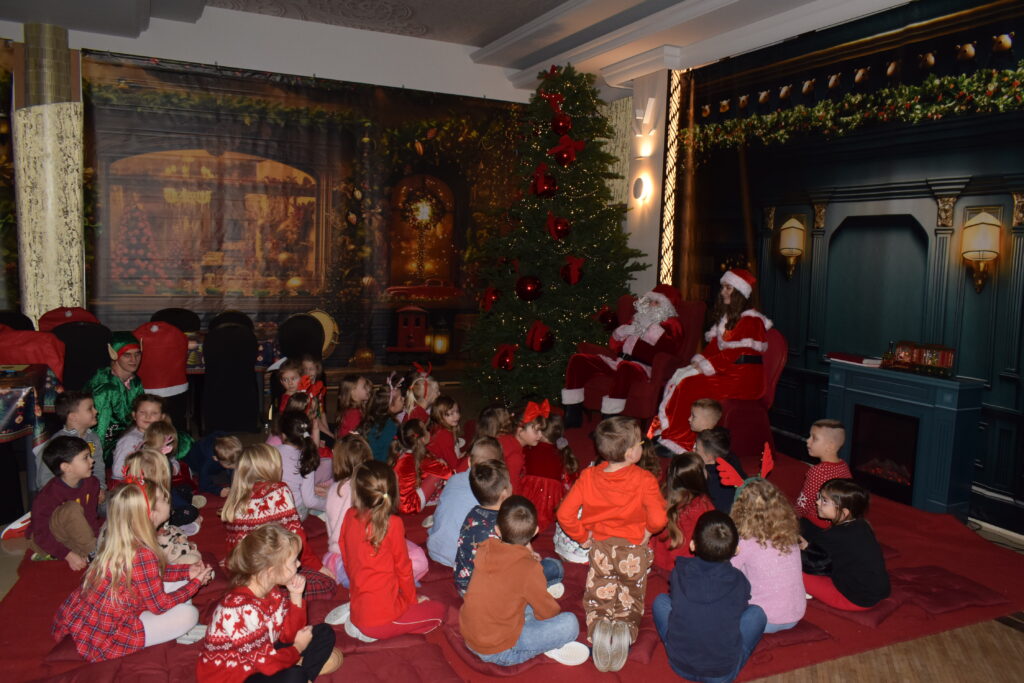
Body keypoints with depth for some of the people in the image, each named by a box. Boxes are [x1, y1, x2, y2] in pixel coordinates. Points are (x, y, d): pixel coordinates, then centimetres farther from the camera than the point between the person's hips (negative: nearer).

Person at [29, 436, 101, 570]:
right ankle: (93, 554, -24)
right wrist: (69, 555, -30)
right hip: (44, 542, -5)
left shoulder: (91, 483, -7)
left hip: (71, 538, 5)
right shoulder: (48, 495, -25)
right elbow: (41, 535, -23)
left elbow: (91, 517, -5)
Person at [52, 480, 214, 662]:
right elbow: (160, 605, -14)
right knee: (189, 614, -10)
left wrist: (187, 571, 9)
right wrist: (196, 582, -2)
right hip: (103, 639, -9)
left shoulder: (114, 540, -2)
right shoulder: (143, 555, -28)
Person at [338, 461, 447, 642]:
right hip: (383, 618, -7)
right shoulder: (393, 523, -17)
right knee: (440, 609, 11)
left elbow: (346, 560, 10)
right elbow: (403, 567, -5)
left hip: (357, 608, 7)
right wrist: (412, 599, 11)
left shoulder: (349, 517, -2)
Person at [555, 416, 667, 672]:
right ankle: (626, 629, -15)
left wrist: (582, 537, 3)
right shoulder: (644, 480, -19)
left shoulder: (588, 476, -10)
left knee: (598, 599, 17)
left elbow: (564, 514, -11)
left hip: (601, 548, 2)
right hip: (634, 552, -2)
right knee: (630, 601, 17)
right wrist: (648, 531, -5)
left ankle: (598, 628, -15)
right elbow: (658, 518, -27)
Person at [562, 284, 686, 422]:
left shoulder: (671, 323, 12)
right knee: (577, 360, -7)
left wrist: (651, 327, -7)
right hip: (618, 360, 7)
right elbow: (613, 344, 32)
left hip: (643, 367, -7)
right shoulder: (639, 320, 31)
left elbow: (670, 346, -12)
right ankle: (573, 414, -11)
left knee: (625, 367, -43)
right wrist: (623, 331, 13)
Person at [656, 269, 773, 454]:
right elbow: (713, 345, 15)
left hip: (743, 378, -9)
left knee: (689, 385, -24)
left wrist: (706, 365, -18)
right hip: (724, 370, 9)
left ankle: (679, 443, -16)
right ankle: (666, 434, -14)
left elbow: (735, 353, -17)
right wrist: (699, 361, -3)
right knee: (679, 378, -12)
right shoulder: (725, 316, 19)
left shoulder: (751, 320, -11)